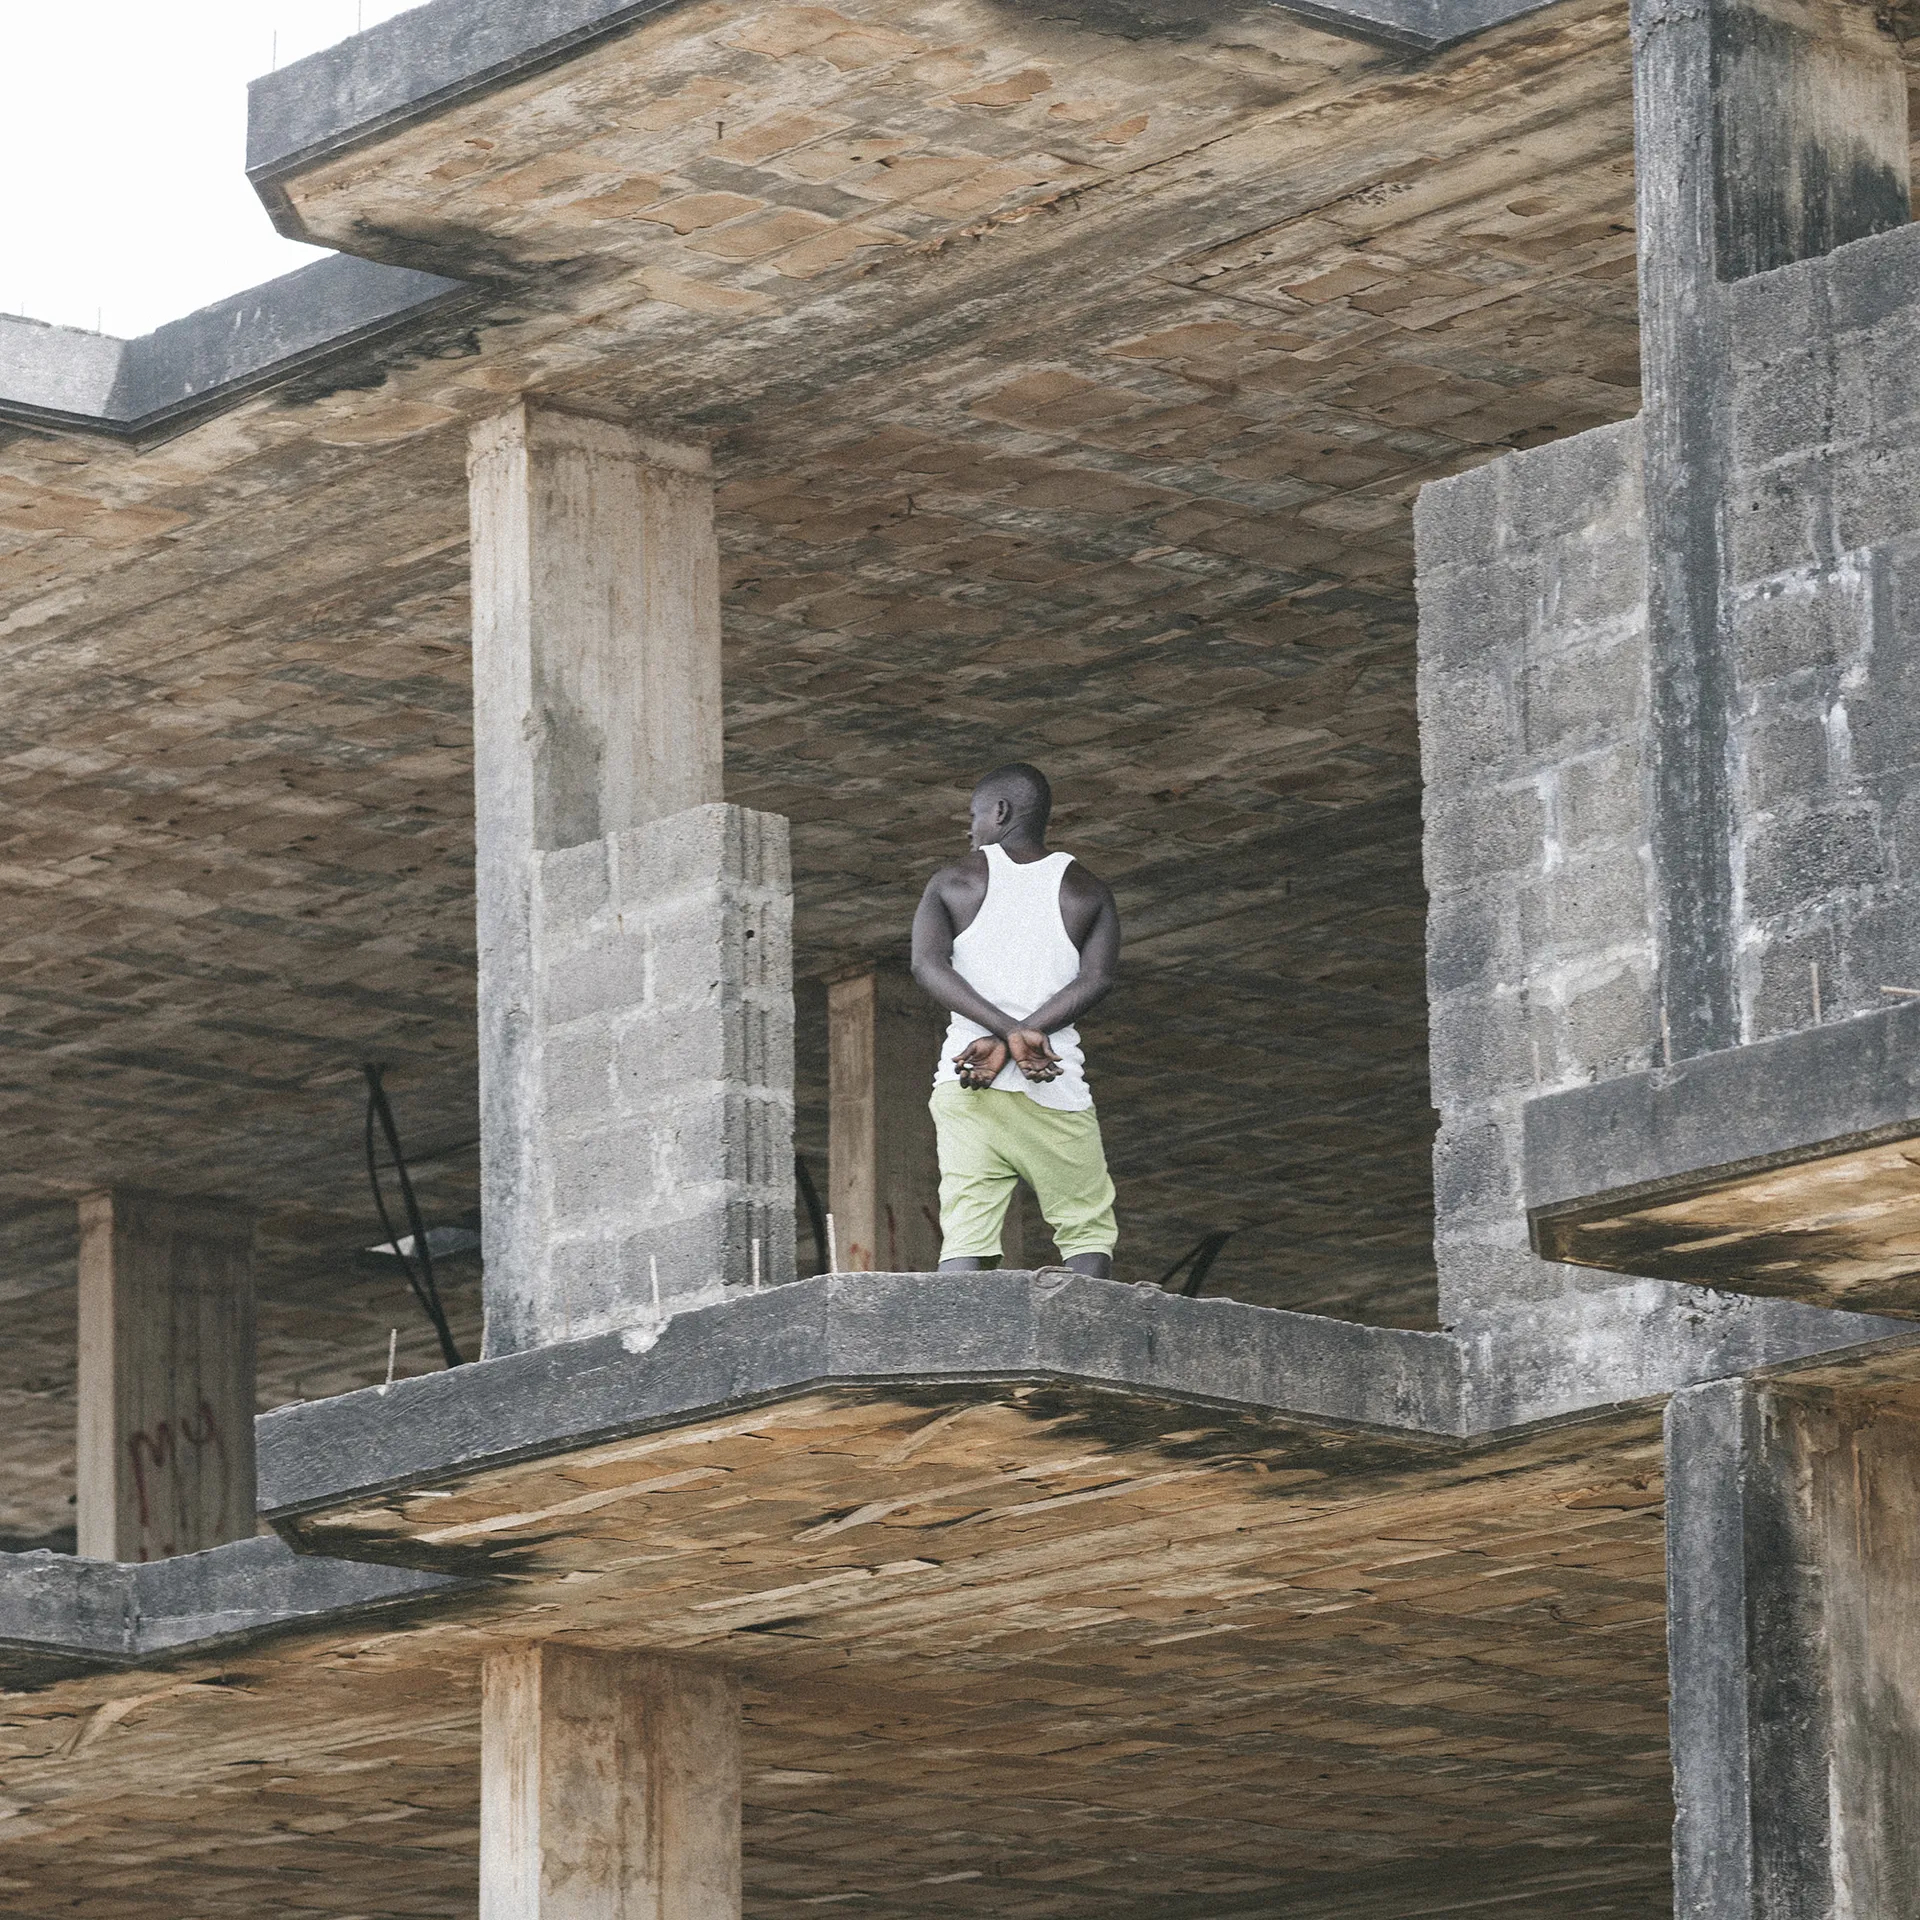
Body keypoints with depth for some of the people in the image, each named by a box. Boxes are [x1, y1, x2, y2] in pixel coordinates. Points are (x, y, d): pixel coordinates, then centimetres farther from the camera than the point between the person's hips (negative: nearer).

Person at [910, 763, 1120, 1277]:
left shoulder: (954, 882, 9)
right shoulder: (1088, 892, 10)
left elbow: (928, 964, -7)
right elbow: (1096, 980, -5)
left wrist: (1009, 1031, -15)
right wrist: (1007, 1042, -13)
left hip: (965, 1086, 0)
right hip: (1053, 1090, 0)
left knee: (965, 1236, -3)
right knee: (1089, 1232, 8)